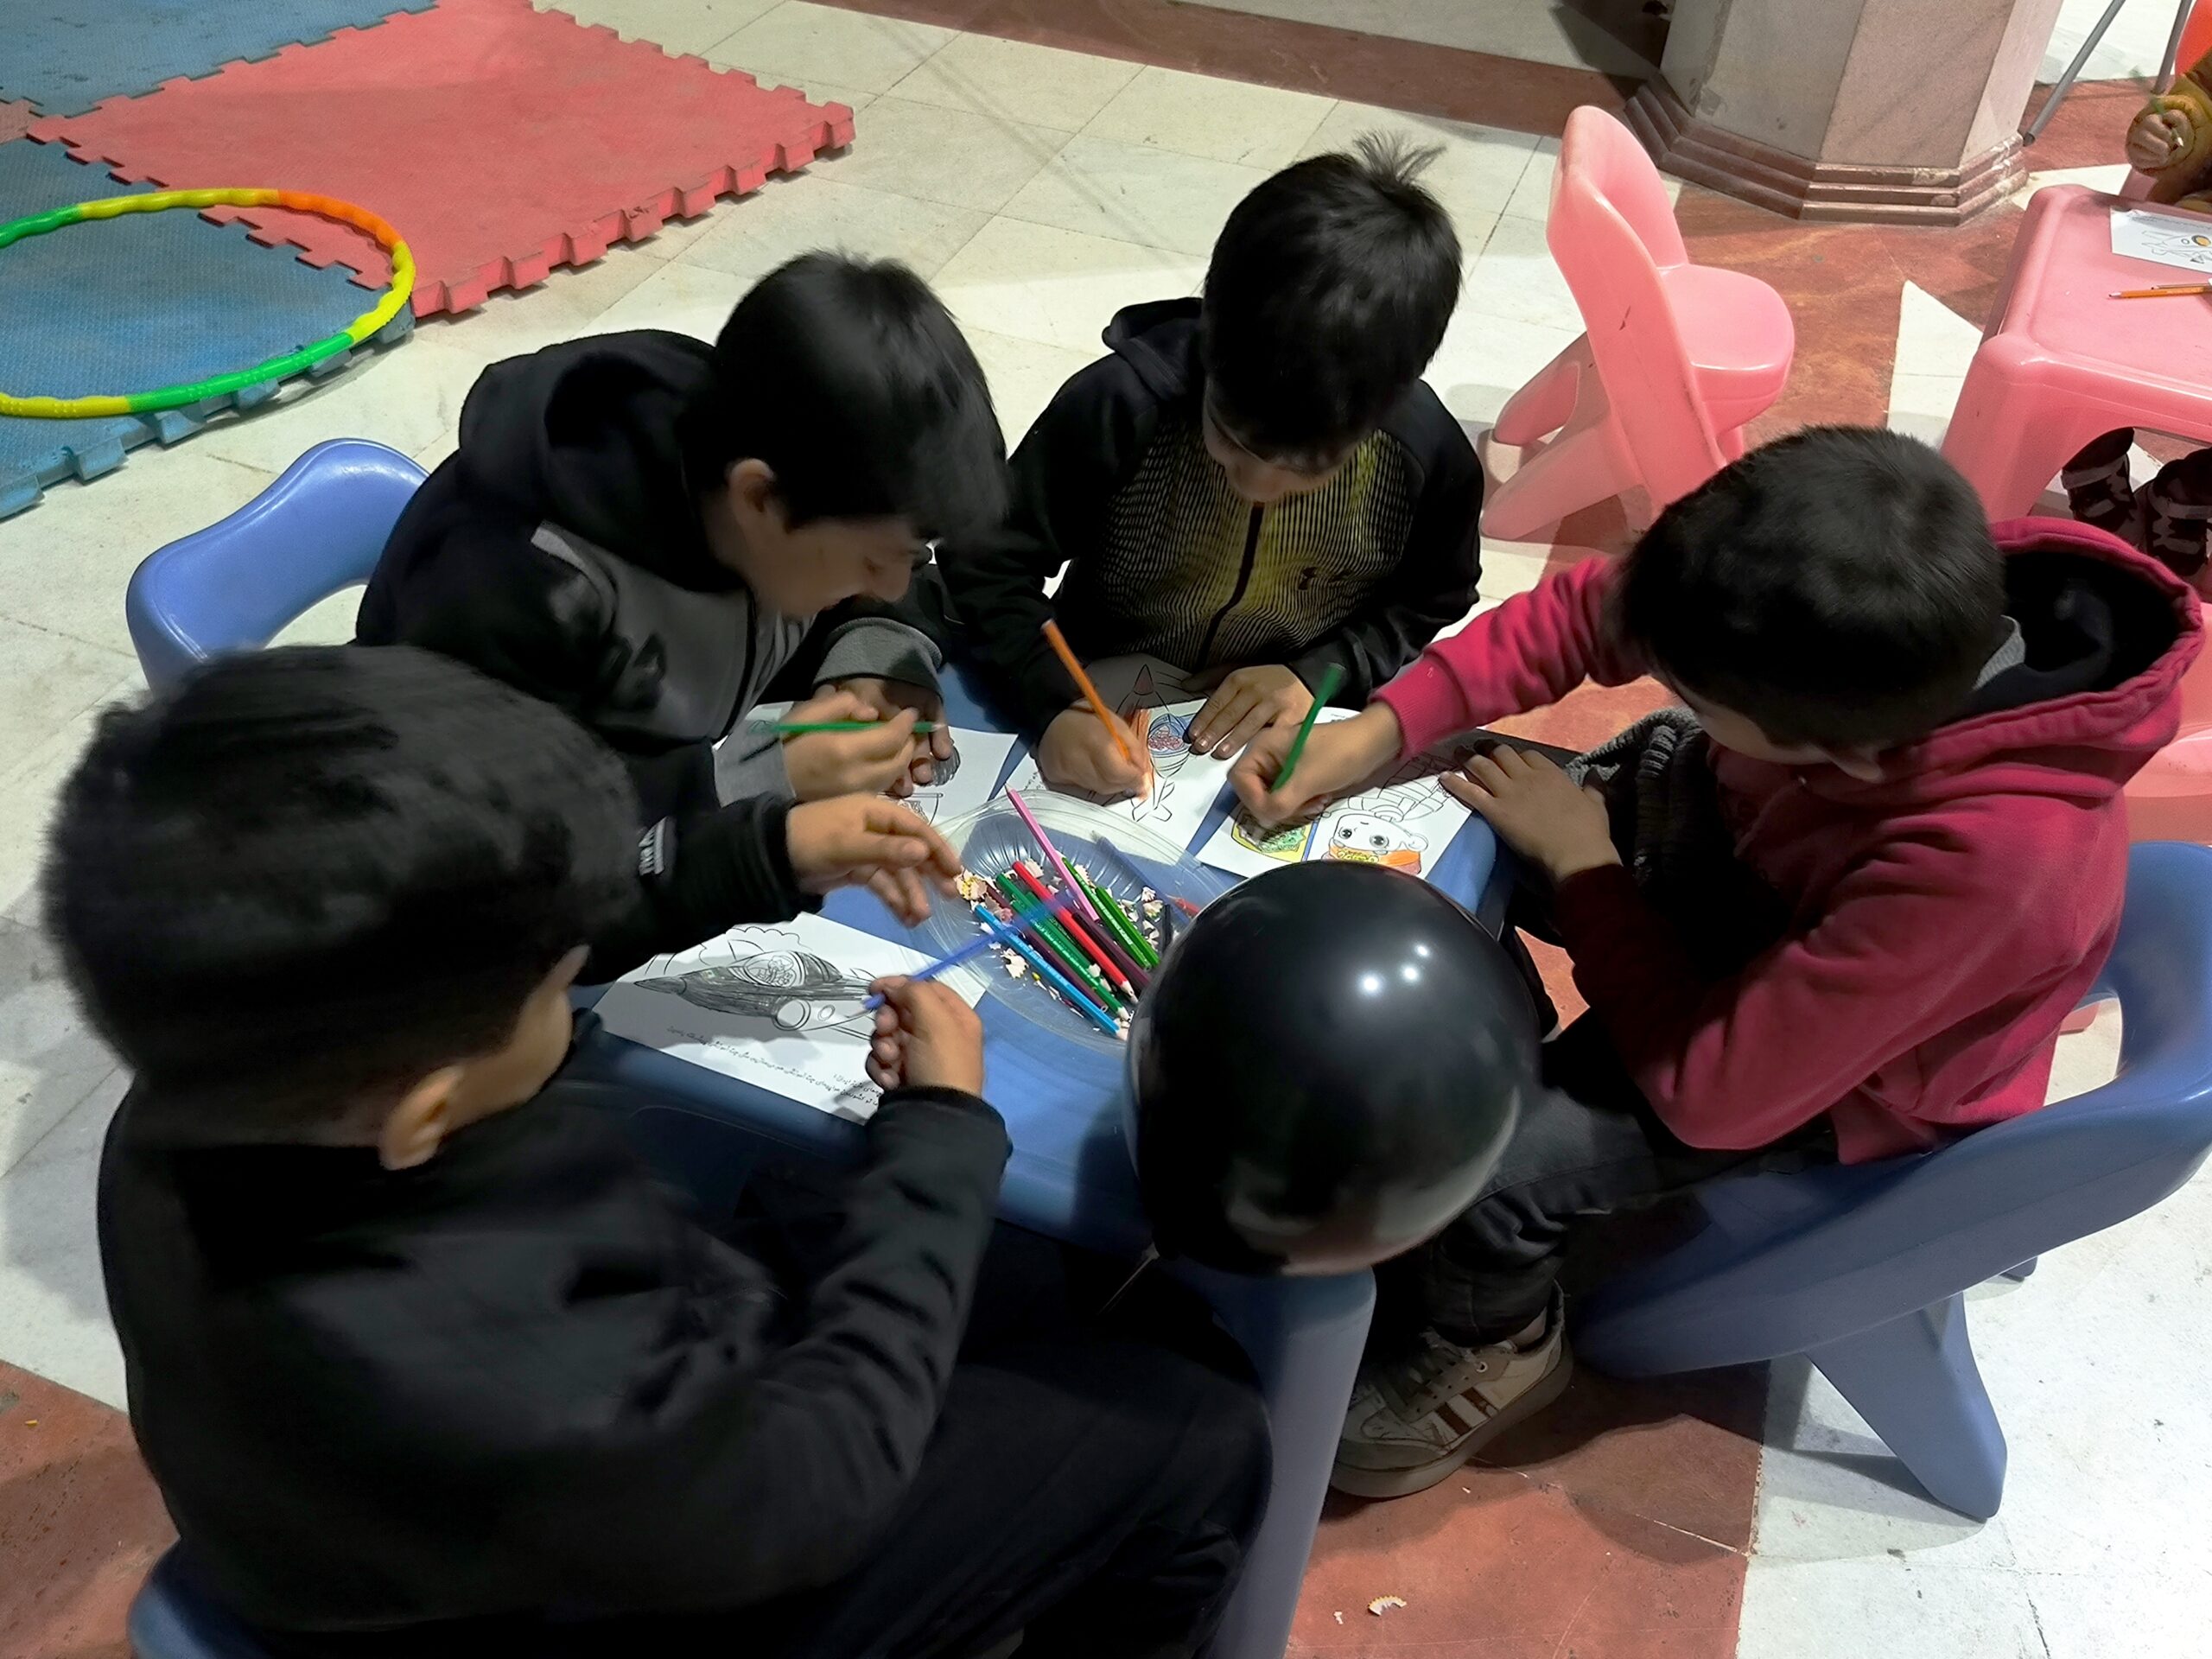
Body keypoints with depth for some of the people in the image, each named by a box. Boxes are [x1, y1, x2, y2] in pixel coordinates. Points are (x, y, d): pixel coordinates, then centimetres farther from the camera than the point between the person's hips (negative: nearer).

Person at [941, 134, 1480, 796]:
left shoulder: (1430, 455, -16)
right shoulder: (1119, 406, -23)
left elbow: (1426, 605, 3)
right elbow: (988, 563, -13)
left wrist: (1319, 672, -13)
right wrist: (1054, 707, -28)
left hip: (1286, 751, 2)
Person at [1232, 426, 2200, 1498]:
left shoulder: (1992, 857, -43)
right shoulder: (1898, 607, -29)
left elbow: (1711, 1086, -32)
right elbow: (1589, 612, -14)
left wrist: (1579, 862, -22)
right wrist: (1381, 729, -24)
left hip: (1841, 1075, -6)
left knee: (1478, 1156, -18)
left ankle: (1489, 1348, 16)